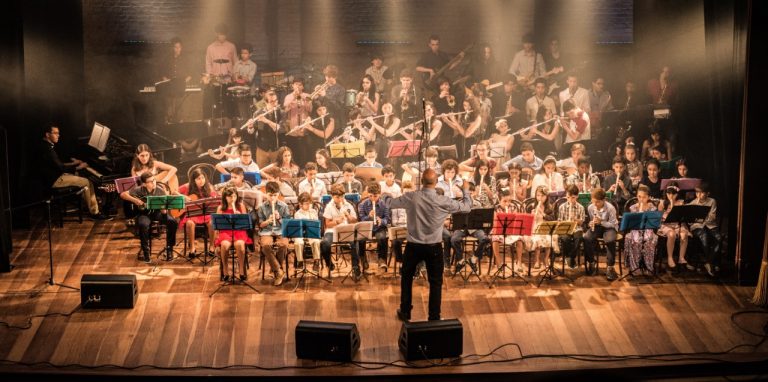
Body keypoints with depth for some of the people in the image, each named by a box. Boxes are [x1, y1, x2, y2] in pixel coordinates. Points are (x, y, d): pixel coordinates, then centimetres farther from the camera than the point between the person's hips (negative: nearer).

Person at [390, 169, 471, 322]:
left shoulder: (411, 197, -12)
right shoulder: (443, 201, -15)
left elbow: (390, 204, 6)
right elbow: (466, 207, -1)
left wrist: (405, 198, 26)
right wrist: (466, 190, 17)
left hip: (413, 246, 1)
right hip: (433, 247, -1)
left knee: (406, 277, 21)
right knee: (435, 282, 11)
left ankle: (405, 312, 29)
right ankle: (434, 317, 14)